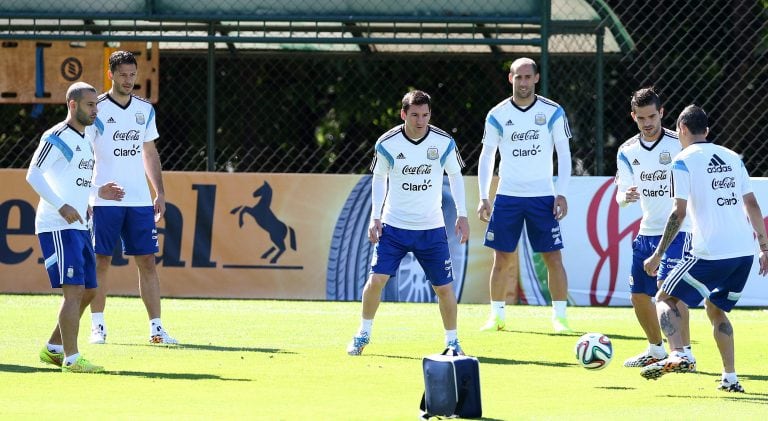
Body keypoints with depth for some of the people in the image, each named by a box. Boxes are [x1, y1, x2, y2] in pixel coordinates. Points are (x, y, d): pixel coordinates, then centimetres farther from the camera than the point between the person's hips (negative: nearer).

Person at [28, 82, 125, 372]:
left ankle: (53, 349, 23)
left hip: (79, 226, 10)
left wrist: (96, 192, 16)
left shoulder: (86, 137, 17)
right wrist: (62, 206, -25)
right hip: (56, 226, -10)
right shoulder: (57, 137, -11)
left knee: (87, 291, 11)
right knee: (74, 291, -14)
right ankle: (71, 359, -12)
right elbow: (33, 175, -19)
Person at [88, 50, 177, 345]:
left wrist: (160, 192, 12)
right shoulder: (97, 109, -4)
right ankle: (97, 326, 7)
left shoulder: (145, 110, 10)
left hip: (140, 199, 4)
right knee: (101, 262, -1)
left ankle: (156, 328, 1)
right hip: (105, 198, -4)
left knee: (147, 262, 0)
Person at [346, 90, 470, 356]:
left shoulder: (444, 142, -7)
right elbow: (379, 178, 6)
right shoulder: (387, 143, -8)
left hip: (432, 229, 1)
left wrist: (462, 214, 1)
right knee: (376, 279, -11)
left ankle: (452, 341, 17)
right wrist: (375, 217, -1)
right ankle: (363, 335, 8)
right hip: (393, 226, 0)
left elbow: (455, 176, 7)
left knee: (444, 287, -2)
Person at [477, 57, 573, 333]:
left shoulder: (553, 112, -1)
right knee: (502, 258, 2)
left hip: (543, 197, -1)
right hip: (507, 197, 1)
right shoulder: (497, 116, 2)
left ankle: (560, 317, 1)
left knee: (553, 258, -5)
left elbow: (564, 154, 1)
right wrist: (483, 197, 2)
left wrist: (561, 194, -6)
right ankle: (497, 316, 13)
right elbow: (486, 156, 8)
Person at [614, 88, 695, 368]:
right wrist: (626, 196, -25)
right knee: (639, 295, 10)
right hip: (647, 231, 6)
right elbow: (621, 195, -1)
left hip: (678, 229, -6)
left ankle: (685, 352, -16)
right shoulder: (627, 151, 4)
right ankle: (656, 350, 30)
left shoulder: (679, 144, -10)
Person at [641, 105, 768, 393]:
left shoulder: (684, 160, -3)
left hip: (711, 254, -6)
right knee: (716, 309, 23)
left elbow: (679, 212, -9)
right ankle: (730, 378, 12)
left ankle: (678, 356, -19)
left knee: (665, 299, 6)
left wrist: (657, 255, -5)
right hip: (745, 251, 6)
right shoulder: (732, 157, 15)